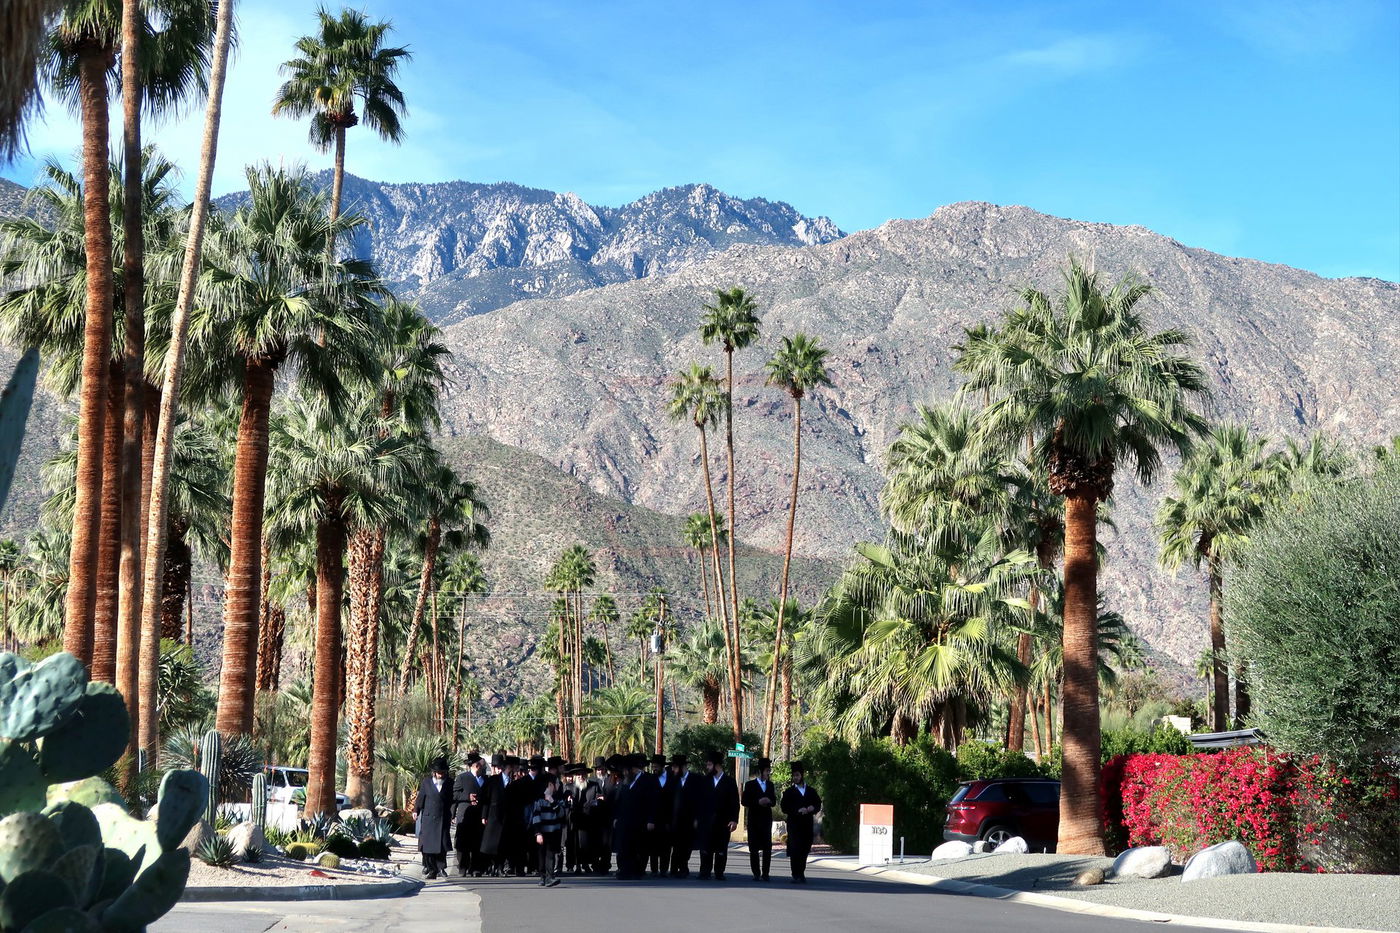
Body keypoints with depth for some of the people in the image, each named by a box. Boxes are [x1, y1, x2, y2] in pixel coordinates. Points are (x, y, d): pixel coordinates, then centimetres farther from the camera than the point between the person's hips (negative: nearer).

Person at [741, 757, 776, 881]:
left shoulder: (770, 785, 14)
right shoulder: (750, 785, 1)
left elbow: (773, 801, 16)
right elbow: (744, 801, -4)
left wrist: (769, 801, -7)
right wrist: (758, 802, -15)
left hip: (766, 819, 3)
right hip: (754, 819, -3)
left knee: (767, 848, -3)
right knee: (754, 848, -1)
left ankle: (765, 873, 1)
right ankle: (756, 874, 4)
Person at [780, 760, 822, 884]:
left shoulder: (811, 791, 15)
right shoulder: (789, 792, 7)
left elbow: (818, 805, 14)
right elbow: (785, 809, -1)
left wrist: (810, 809, -7)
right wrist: (798, 811, -13)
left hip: (808, 824, 3)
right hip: (794, 825, -3)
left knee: (805, 850, 5)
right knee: (795, 850, -9)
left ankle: (801, 874, 17)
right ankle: (796, 875, -6)